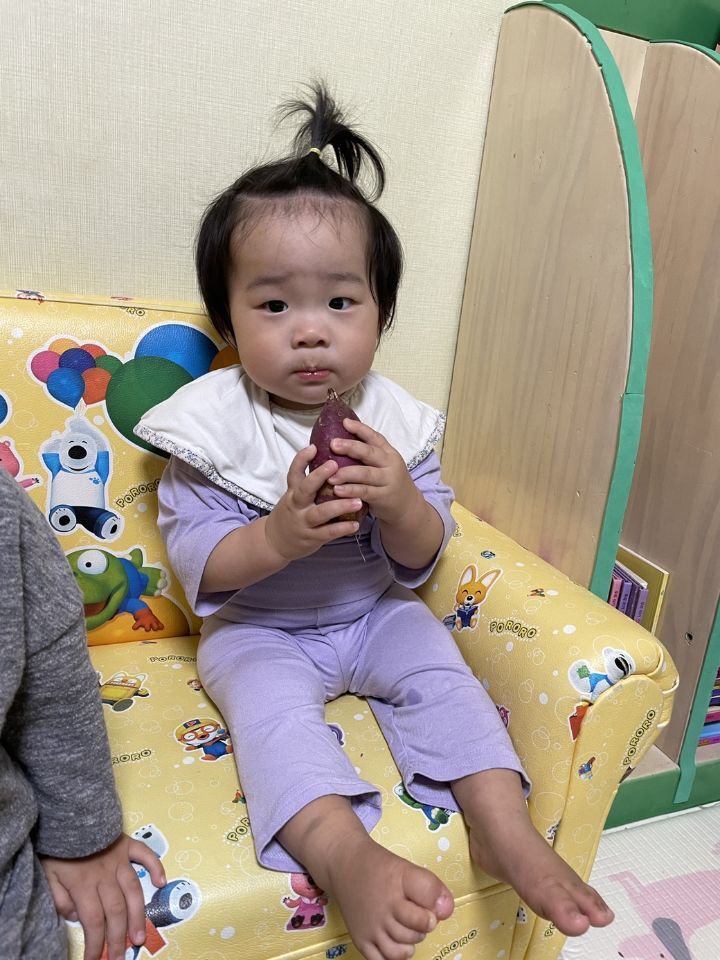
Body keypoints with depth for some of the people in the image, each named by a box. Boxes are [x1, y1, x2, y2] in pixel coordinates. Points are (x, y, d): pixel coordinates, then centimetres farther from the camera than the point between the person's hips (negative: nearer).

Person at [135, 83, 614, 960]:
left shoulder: (393, 420, -9)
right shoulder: (214, 424, -16)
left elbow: (421, 562, -7)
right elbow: (195, 564, -18)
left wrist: (401, 503, -31)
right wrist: (281, 534, -37)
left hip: (373, 615, 3)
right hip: (256, 629, -2)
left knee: (440, 672, -17)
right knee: (270, 701, -29)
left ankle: (505, 829, -7)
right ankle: (347, 857, -31)